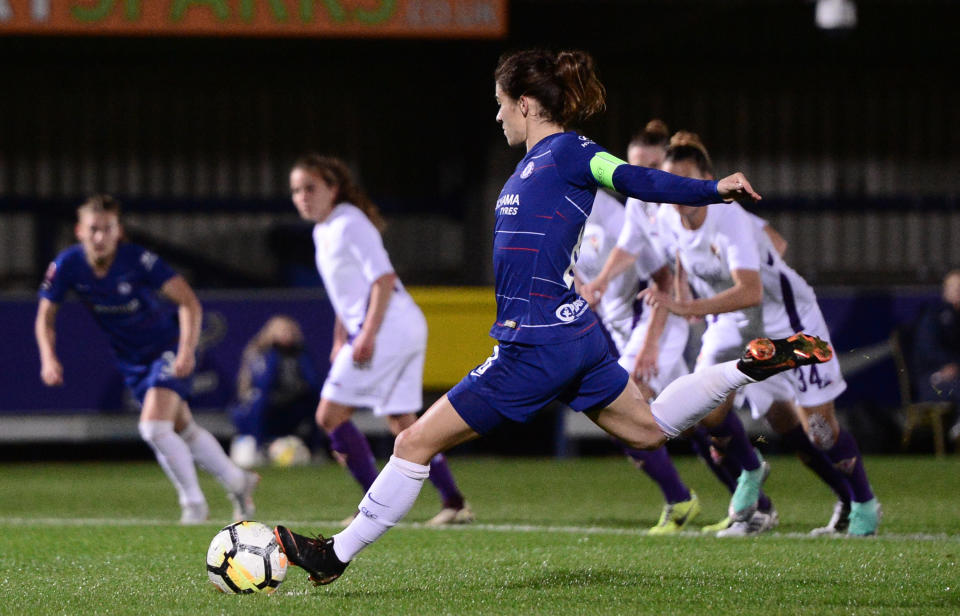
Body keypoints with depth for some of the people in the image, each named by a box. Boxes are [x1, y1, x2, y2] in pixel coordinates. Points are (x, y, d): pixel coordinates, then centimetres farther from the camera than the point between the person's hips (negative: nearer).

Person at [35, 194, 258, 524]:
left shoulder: (138, 261, -28)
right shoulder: (68, 265, -16)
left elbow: (189, 302, -26)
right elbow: (45, 316, -4)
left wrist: (187, 349, -37)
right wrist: (49, 357, -19)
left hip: (168, 346, -5)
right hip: (131, 360, 5)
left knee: (153, 427, -21)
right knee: (182, 430, 14)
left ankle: (194, 503, -3)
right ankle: (238, 481, 35)